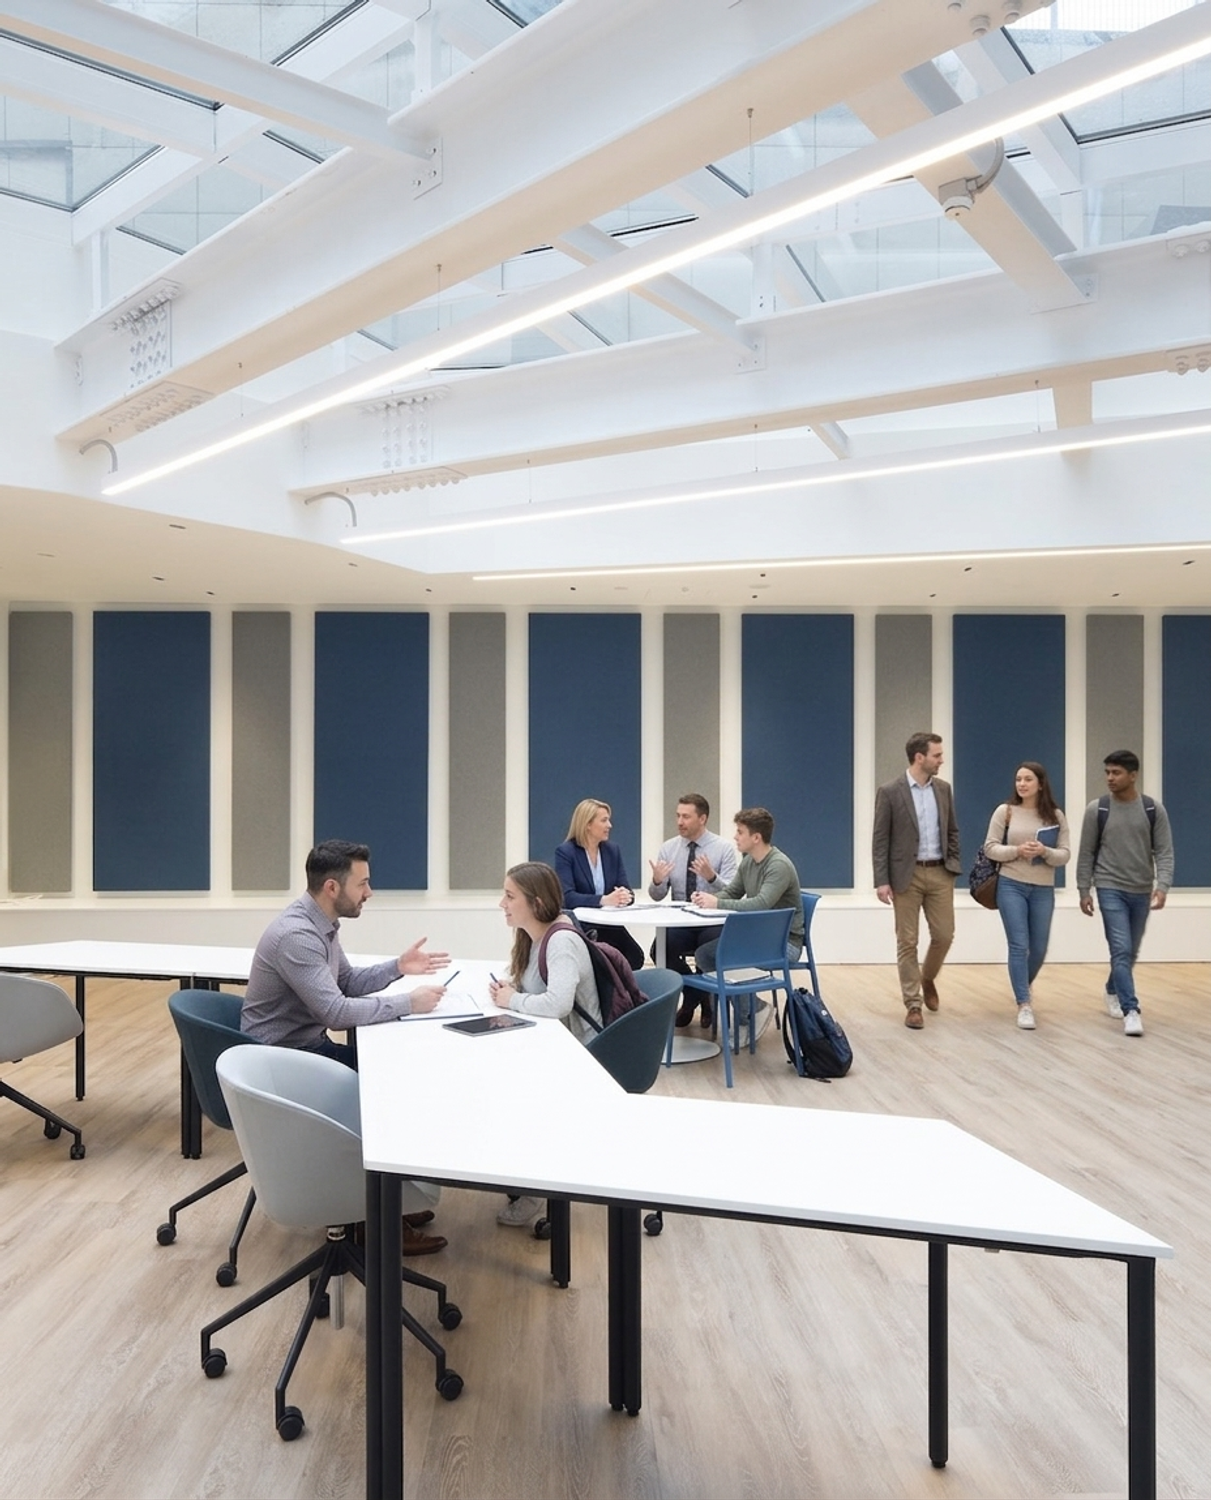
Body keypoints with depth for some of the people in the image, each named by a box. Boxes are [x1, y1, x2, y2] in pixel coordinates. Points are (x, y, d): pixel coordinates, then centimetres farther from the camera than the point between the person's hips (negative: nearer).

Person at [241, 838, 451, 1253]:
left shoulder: (321, 924, 4)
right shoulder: (296, 935, -27)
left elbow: (349, 983, 16)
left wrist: (398, 967, 1)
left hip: (310, 1046, 9)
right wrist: (409, 1004, -24)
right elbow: (336, 1012, -31)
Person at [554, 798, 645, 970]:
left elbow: (627, 890, 4)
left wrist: (624, 896, -20)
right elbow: (567, 897, -18)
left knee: (635, 958, -23)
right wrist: (603, 900, -30)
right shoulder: (565, 852, -7)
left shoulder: (613, 850, 10)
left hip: (608, 924, 5)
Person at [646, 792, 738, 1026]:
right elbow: (657, 896, 2)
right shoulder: (667, 848, 4)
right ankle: (693, 996, 4)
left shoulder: (724, 848, -4)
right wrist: (657, 881, -22)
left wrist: (711, 877, -32)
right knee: (659, 949, -26)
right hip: (680, 922, 3)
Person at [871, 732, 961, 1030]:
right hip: (907, 875, -4)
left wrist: (954, 866, 7)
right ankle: (913, 1004, 9)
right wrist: (882, 880, -13)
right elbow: (880, 839, -8)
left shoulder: (943, 788, 6)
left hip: (939, 874, 4)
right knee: (907, 942, 1)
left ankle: (928, 979, 34)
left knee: (944, 935, 6)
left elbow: (952, 831, 14)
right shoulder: (890, 792, -8)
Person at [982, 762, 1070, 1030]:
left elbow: (1065, 855, 0)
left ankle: (1023, 986, 41)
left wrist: (1044, 851, -20)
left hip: (1043, 890, 2)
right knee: (1019, 945, -7)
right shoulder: (1005, 811, -2)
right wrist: (1017, 850, -18)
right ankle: (1024, 1005, -2)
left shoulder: (1056, 816, 2)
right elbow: (990, 848, -2)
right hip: (1011, 886, -2)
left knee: (1038, 948, 12)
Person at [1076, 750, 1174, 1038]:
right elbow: (1086, 853, 1)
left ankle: (1113, 992, 39)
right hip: (1110, 889, -3)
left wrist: (1162, 887, -17)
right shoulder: (1097, 810, -5)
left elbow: (1164, 853, -3)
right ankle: (1131, 1011, -13)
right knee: (1121, 950, -13)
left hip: (1141, 892, 3)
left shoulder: (1154, 810, -2)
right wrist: (1084, 890, -2)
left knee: (1130, 953, 16)